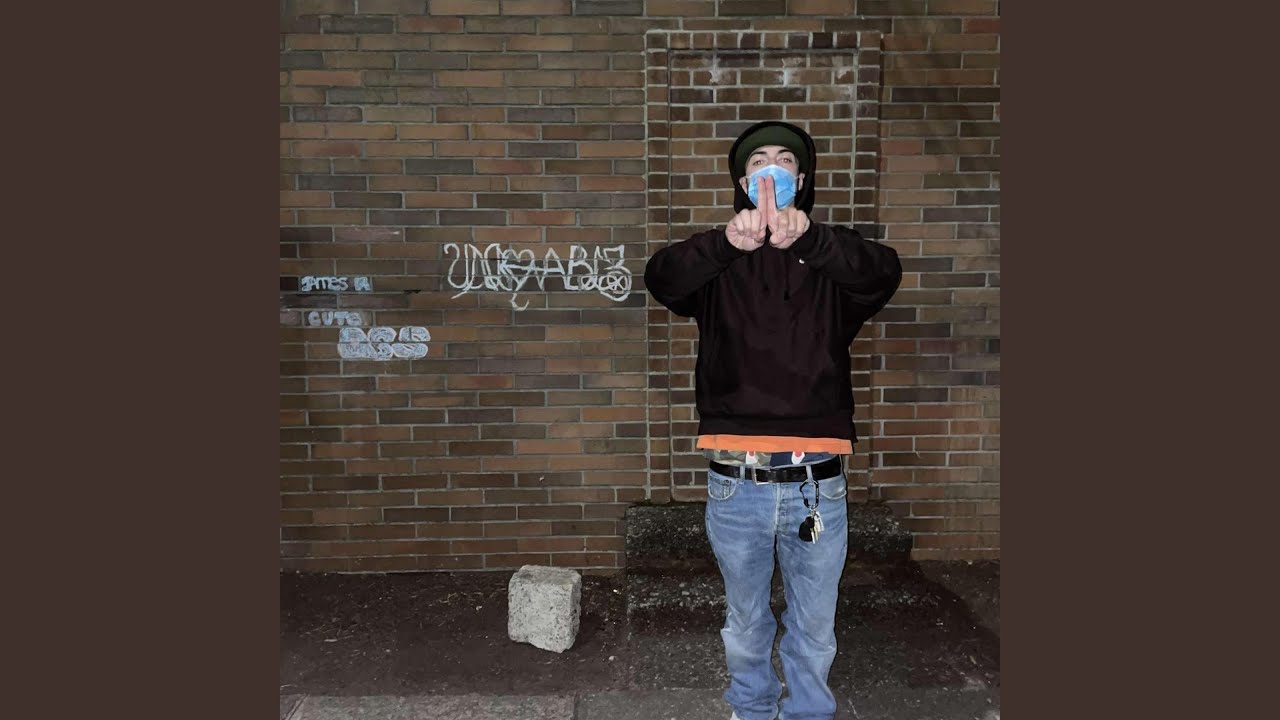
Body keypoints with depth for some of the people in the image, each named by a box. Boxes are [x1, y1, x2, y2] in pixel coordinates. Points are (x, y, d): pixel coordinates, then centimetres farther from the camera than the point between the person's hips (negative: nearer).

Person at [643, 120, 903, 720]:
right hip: (735, 483, 0)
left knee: (815, 631, 15)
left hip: (816, 482, 0)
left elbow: (884, 274, -16)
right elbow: (661, 279, -15)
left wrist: (809, 237, -35)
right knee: (745, 623, 19)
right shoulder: (717, 264, 6)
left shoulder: (831, 263, 6)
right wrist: (726, 242, -35)